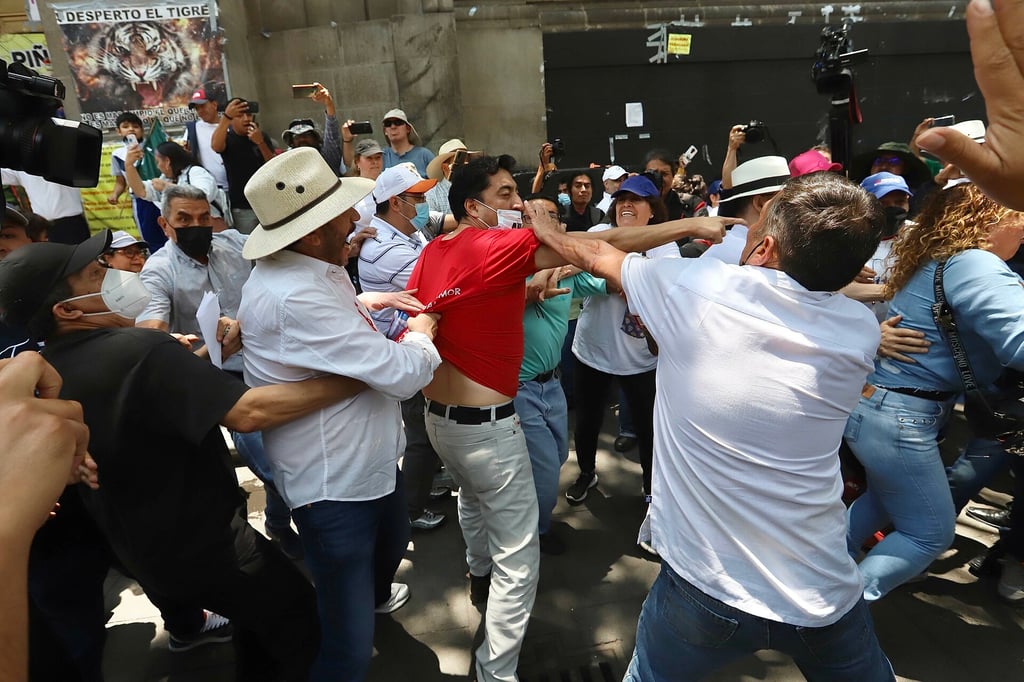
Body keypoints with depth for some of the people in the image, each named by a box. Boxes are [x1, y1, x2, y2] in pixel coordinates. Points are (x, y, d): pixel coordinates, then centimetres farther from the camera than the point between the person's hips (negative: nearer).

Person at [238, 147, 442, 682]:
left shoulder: (302, 270, 0)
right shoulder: (295, 298, -33)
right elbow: (402, 374, -31)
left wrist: (364, 303, 7)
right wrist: (420, 335, -9)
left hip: (370, 459, 11)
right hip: (334, 482, -11)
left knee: (392, 538, 37)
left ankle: (376, 594, 69)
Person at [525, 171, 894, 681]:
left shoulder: (697, 288, -17)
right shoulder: (860, 330, -7)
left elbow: (599, 258, 2)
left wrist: (549, 232, 23)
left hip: (705, 586, -2)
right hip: (823, 596, 3)